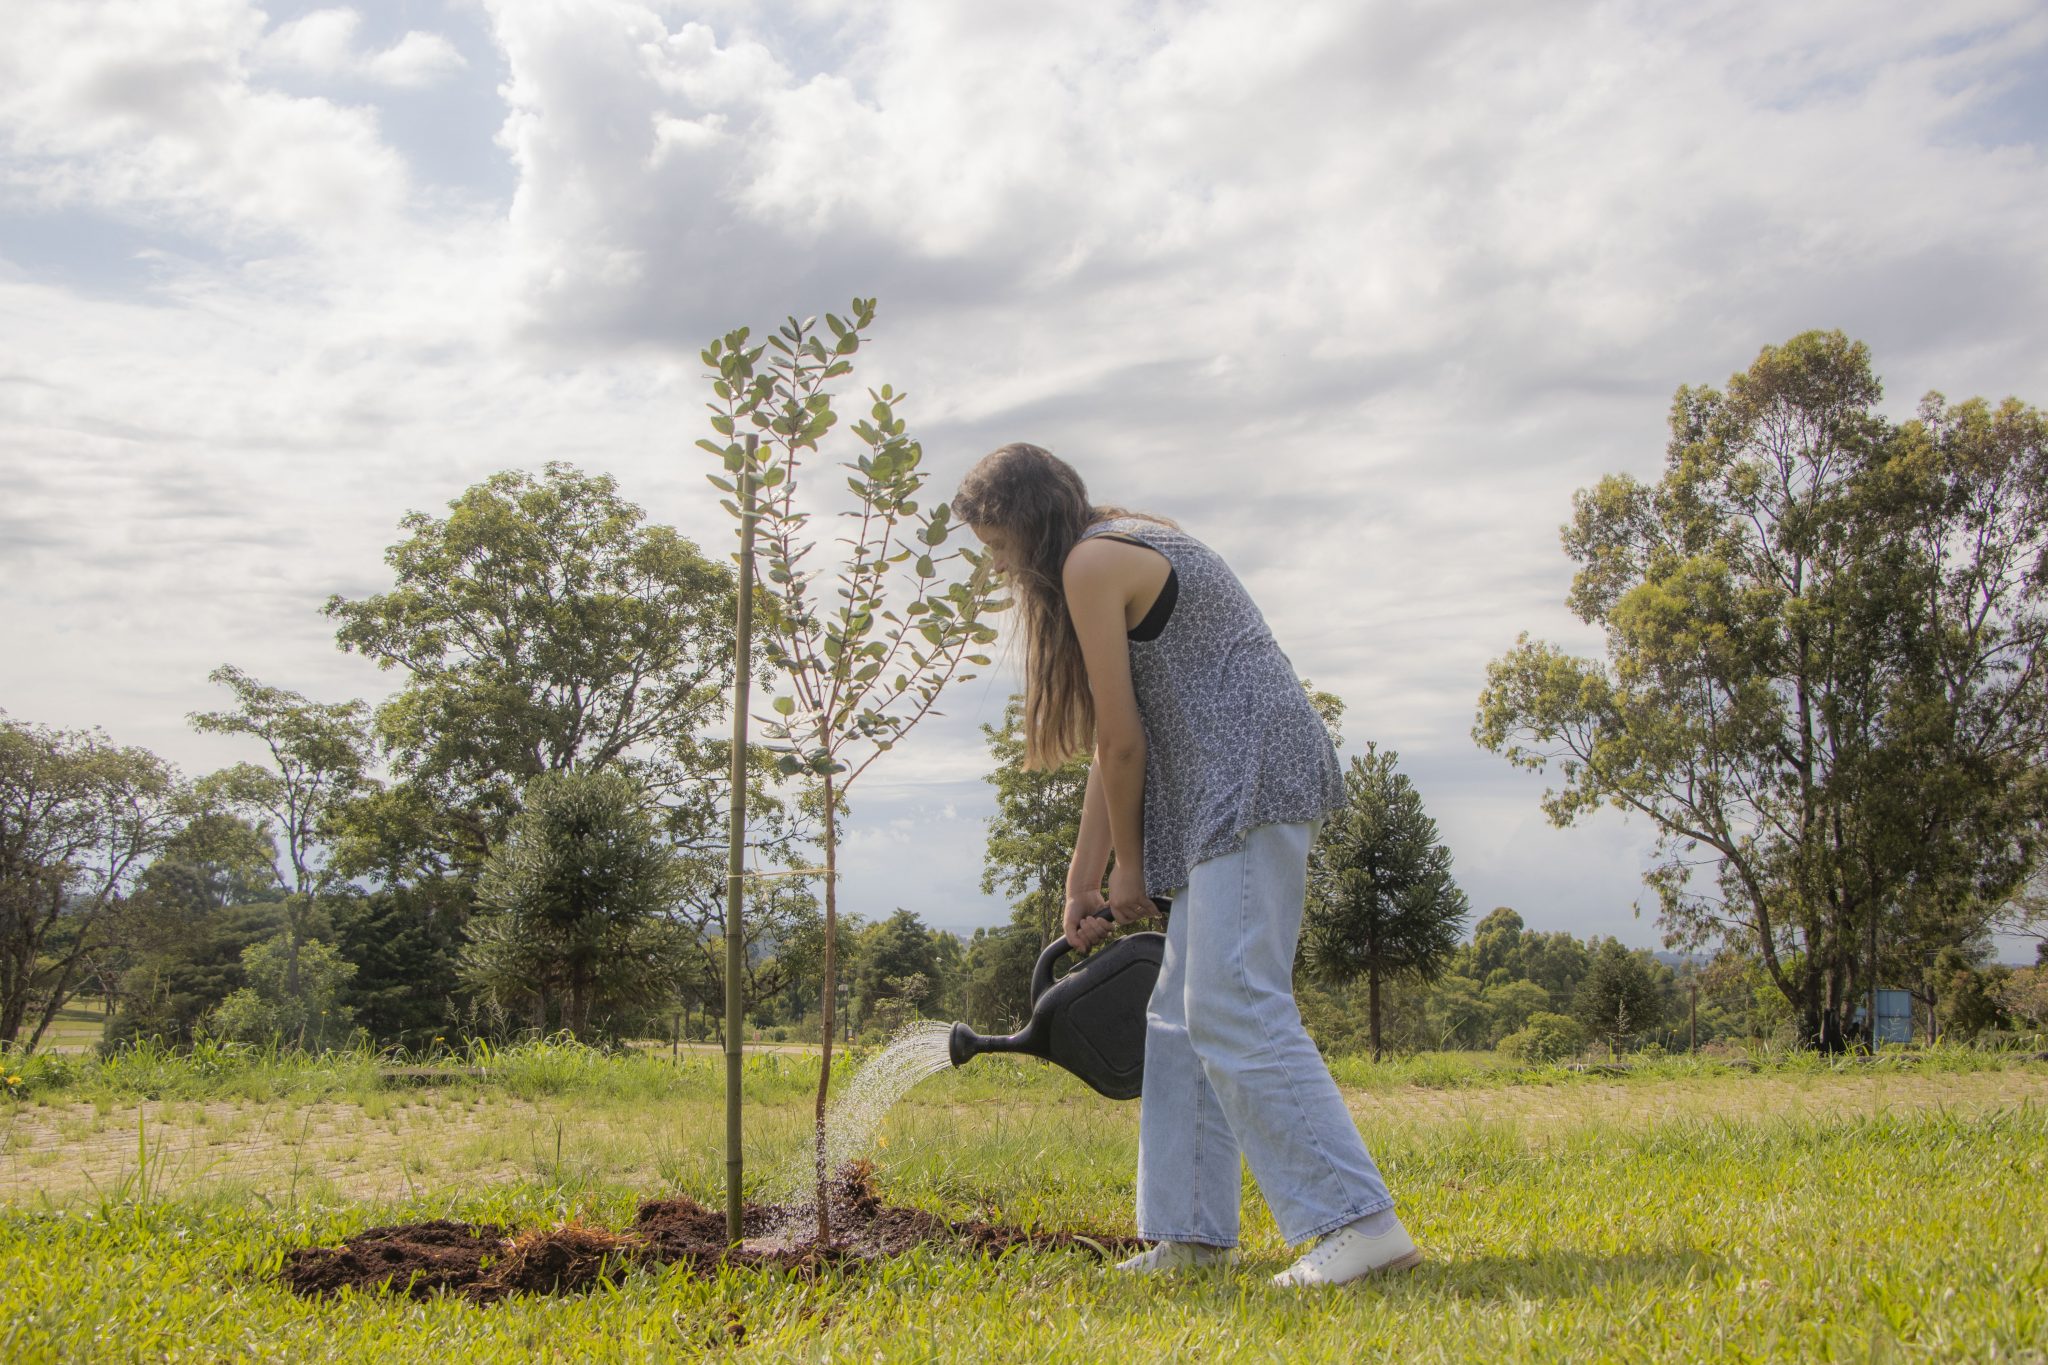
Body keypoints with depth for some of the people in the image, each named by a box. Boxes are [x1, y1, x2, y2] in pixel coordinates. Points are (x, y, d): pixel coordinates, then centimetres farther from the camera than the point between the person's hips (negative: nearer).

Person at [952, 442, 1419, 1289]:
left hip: (1251, 778, -11)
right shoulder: (1135, 554, 23)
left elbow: (1122, 741, -9)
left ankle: (1362, 1223, -16)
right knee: (1182, 1016, 11)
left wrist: (1131, 868, 4)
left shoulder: (1091, 562, -8)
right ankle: (1191, 1232, 16)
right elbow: (1118, 744, 20)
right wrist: (1084, 882, 18)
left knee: (1235, 1010, -15)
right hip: (1224, 802, 11)